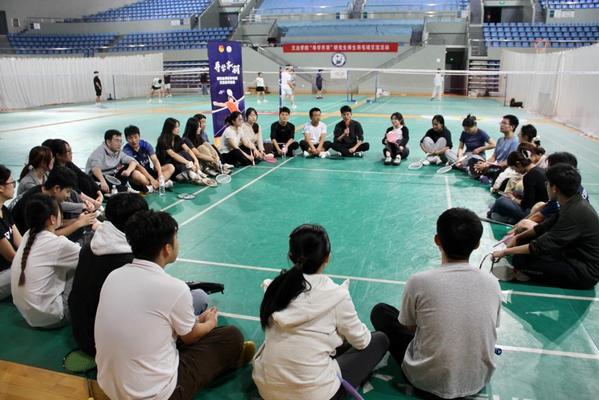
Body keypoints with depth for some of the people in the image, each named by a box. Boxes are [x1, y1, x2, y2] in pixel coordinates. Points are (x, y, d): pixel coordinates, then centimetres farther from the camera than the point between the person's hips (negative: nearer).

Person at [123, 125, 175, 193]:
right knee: (135, 174, -39)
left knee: (170, 167, -12)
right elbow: (138, 166, -25)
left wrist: (160, 176, -28)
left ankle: (152, 186, -33)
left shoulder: (145, 145, -3)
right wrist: (151, 179, -34)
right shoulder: (126, 150, -15)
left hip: (149, 171, 5)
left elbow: (155, 160, -13)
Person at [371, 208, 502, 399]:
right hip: (480, 380, 4)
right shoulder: (492, 283, -11)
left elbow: (408, 328, -3)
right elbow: (489, 329, 6)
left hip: (429, 381, -4)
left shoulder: (419, 281, -21)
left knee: (380, 311, 12)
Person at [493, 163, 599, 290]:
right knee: (523, 241, 8)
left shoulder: (575, 213, -27)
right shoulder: (573, 204, 2)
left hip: (585, 273, -9)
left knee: (520, 259, -22)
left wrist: (506, 251, -18)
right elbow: (545, 226, 14)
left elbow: (542, 246, -25)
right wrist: (517, 237, 7)